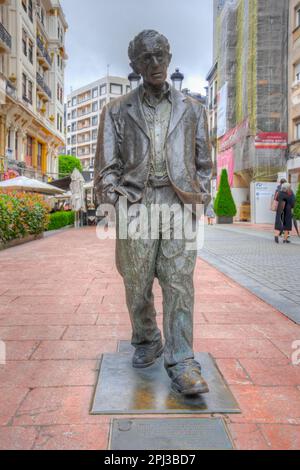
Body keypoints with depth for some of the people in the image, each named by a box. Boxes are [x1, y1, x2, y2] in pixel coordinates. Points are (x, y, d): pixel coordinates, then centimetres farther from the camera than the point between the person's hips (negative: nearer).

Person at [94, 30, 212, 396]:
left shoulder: (191, 110, 16)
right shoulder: (117, 111, 13)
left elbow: (203, 162, 18)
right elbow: (107, 165, 8)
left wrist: (201, 198, 5)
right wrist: (113, 203, -5)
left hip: (179, 204, 0)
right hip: (135, 204, 0)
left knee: (179, 284, -8)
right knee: (137, 284, 5)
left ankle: (181, 365, -2)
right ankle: (146, 342, 29)